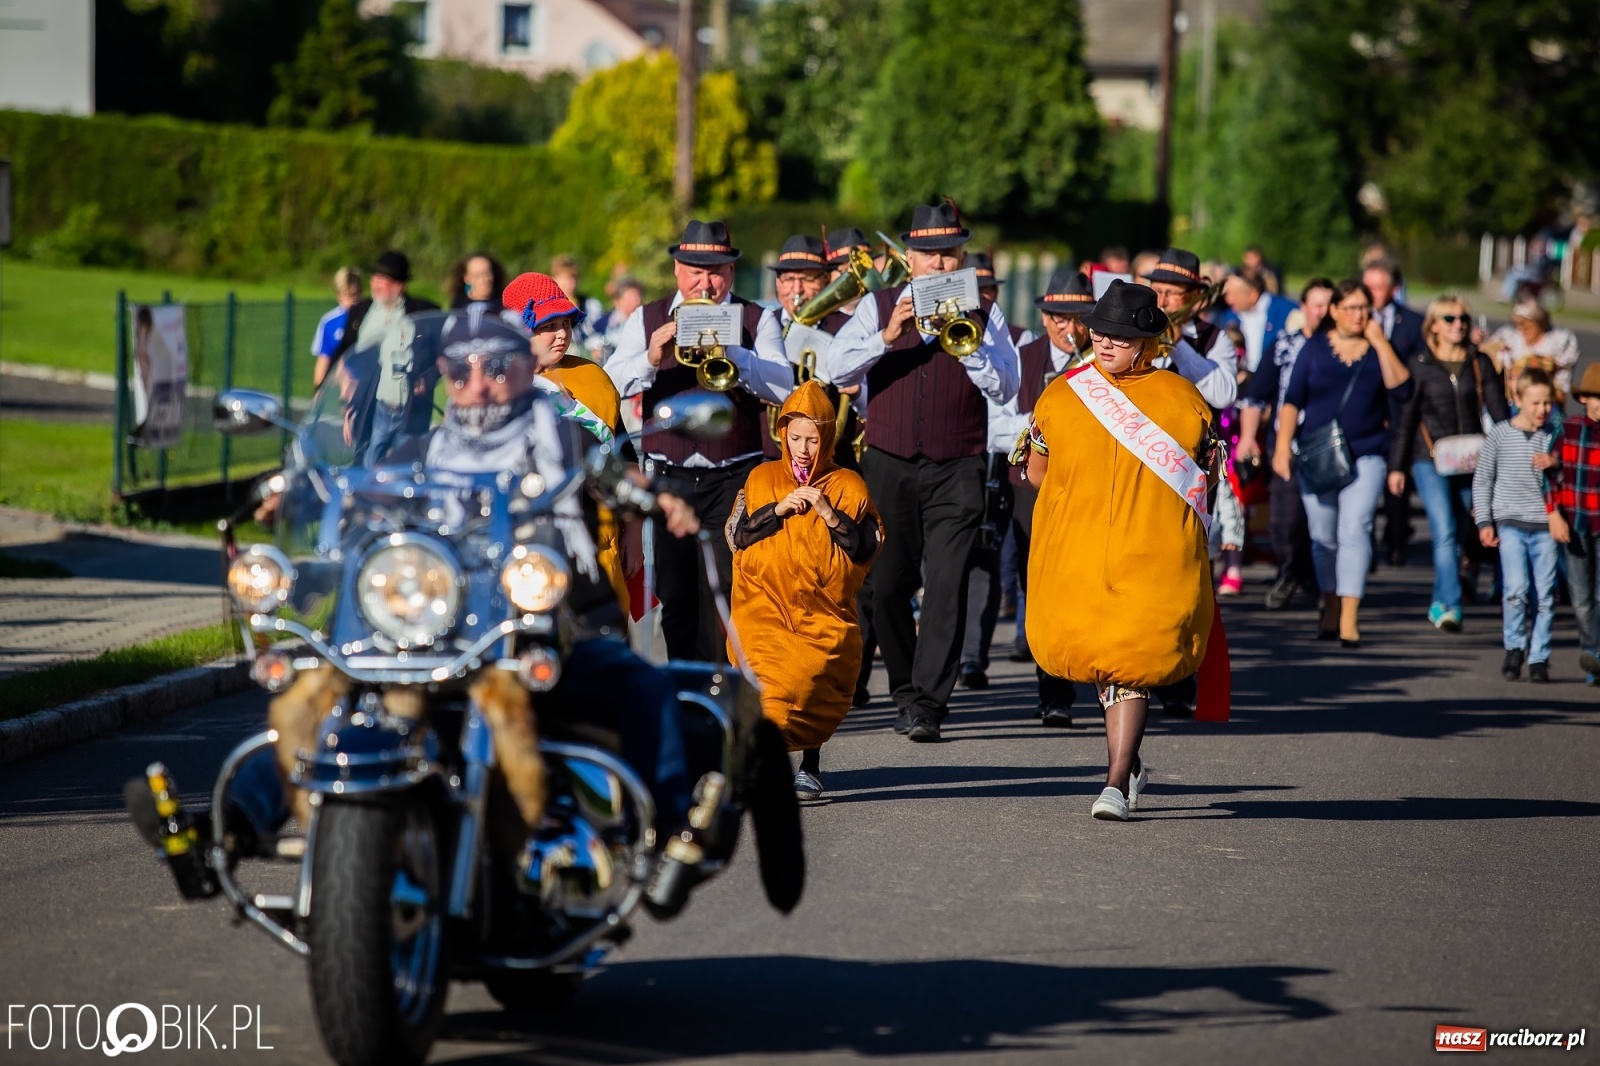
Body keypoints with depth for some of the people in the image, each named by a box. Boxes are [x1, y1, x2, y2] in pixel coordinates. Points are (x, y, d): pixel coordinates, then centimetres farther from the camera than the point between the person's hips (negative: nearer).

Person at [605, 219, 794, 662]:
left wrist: (729, 351, -21)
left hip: (734, 477, -2)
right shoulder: (646, 319, 11)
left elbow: (783, 387, -9)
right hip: (668, 474, 2)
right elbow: (611, 384, -2)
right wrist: (652, 358, -20)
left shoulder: (756, 320, 6)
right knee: (675, 595, 3)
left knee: (726, 590, -11)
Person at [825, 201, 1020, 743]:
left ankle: (927, 706, -13)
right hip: (889, 466, 1)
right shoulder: (879, 307, 7)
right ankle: (907, 692, 22)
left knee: (946, 586, -12)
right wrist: (887, 337, -17)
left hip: (956, 471, -1)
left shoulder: (983, 314, 7)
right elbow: (836, 370, -5)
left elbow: (1004, 388, -4)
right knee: (888, 586, 4)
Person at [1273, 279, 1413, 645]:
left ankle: (1349, 618, -20)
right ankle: (1330, 610, 22)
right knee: (1323, 537, 6)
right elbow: (1293, 400, 6)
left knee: (1354, 530, -15)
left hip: (1366, 454, -2)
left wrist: (1380, 343, -11)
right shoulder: (1315, 348, 6)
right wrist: (1283, 446, -3)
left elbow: (1401, 389, -10)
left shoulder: (1380, 349, 6)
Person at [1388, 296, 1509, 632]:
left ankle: (1440, 604, 22)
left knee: (1454, 535, 8)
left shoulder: (1480, 364, 8)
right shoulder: (1420, 367, 3)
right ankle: (1451, 607, -20)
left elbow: (1499, 413, 8)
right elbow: (1405, 418, 4)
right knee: (1445, 534, -16)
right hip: (1429, 461, -3)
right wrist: (1396, 466, 2)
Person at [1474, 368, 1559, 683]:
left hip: (1545, 526, 2)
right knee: (1516, 589, -15)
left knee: (1544, 596, 0)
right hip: (1510, 523, -2)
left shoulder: (1553, 438, 5)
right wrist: (1484, 521, 1)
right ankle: (1515, 647, 5)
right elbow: (1482, 480, 7)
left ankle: (1539, 658, 10)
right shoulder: (1499, 435, 2)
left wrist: (1557, 514, -6)